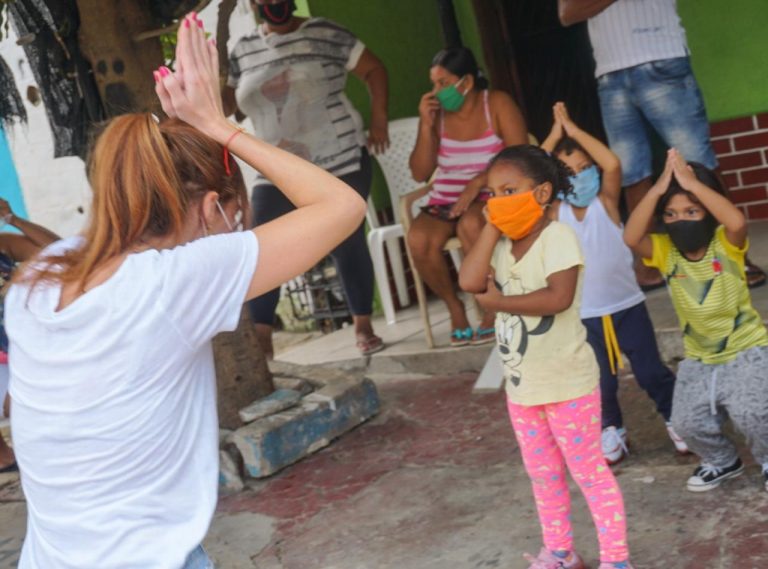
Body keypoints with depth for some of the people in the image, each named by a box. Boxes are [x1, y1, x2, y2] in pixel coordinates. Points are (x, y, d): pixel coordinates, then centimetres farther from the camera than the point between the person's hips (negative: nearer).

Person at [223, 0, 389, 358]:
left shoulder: (323, 33, -1)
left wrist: (379, 122, -4)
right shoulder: (243, 50, 9)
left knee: (348, 244, 1)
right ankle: (260, 340, -3)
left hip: (339, 163, -3)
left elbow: (373, 70, 3)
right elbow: (226, 103, 13)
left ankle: (363, 327, 15)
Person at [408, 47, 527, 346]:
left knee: (470, 225, -37)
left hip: (492, 196, -3)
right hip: (445, 201, 3)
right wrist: (427, 126, -10)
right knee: (418, 240, -28)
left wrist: (478, 182, -25)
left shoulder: (497, 103, -5)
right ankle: (455, 307, -5)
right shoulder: (435, 113, 3)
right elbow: (420, 173, 0)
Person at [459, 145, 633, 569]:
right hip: (521, 384, 7)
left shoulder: (557, 235, -16)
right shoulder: (502, 243, 4)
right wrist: (492, 226, -9)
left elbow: (559, 297, -29)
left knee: (588, 472, 4)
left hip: (566, 382, -7)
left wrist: (498, 301, -21)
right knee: (543, 476, 19)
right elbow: (469, 282, -12)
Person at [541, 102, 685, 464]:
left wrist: (574, 130, -18)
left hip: (627, 305, -1)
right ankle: (611, 429, 33)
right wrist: (555, 135, -14)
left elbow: (613, 165, -24)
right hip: (585, 314, 1)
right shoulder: (555, 213, -5)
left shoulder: (605, 201, -6)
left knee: (651, 371, 8)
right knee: (601, 381, 12)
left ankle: (676, 419, 29)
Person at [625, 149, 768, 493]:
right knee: (688, 422, -5)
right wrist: (658, 188, -30)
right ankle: (722, 461, 28)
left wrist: (693, 183, -34)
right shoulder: (665, 250, -7)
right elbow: (631, 238, -27)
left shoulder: (725, 243, -13)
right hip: (699, 358, 4)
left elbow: (737, 222, -37)